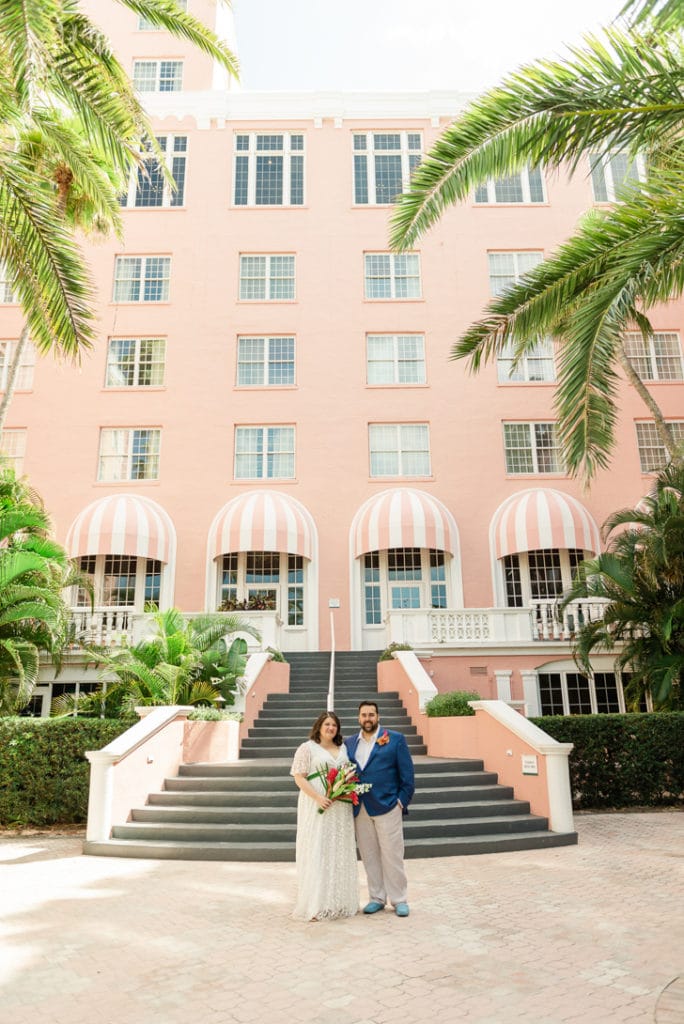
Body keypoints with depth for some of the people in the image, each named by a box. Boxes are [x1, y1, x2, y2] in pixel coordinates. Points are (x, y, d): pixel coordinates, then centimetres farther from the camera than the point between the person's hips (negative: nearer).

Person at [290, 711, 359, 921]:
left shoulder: (343, 748, 13)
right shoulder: (307, 748, -4)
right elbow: (299, 777, -9)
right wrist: (318, 798, -19)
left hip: (340, 808, 5)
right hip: (316, 807, -5)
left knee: (340, 852, 9)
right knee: (316, 852, -3)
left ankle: (340, 902, 20)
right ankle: (314, 905, 5)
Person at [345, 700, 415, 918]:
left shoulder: (395, 739, 0)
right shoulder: (350, 743, 10)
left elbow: (407, 774, -1)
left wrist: (402, 801, -5)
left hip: (387, 807, -3)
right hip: (360, 809, 4)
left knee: (392, 856, 1)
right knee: (369, 857, 10)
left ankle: (399, 899, 15)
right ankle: (376, 898, 23)